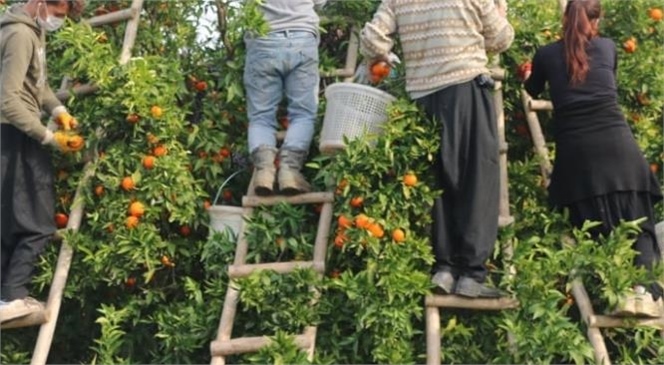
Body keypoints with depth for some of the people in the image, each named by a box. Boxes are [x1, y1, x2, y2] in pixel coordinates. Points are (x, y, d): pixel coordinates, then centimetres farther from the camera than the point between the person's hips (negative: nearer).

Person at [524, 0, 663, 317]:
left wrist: (530, 77, 53)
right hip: (618, 145, 0)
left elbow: (532, 93, 30)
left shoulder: (546, 55, 10)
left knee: (594, 232, 7)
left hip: (577, 153, 0)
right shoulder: (608, 47, 14)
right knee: (638, 226, 3)